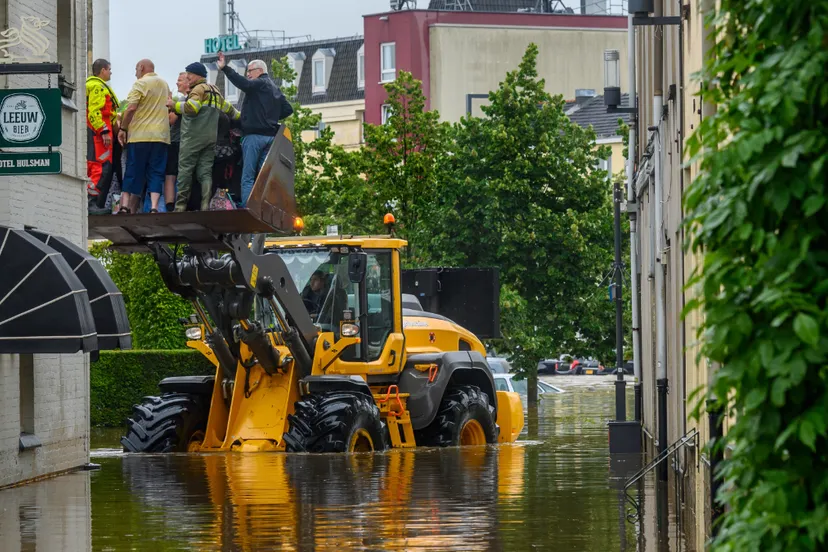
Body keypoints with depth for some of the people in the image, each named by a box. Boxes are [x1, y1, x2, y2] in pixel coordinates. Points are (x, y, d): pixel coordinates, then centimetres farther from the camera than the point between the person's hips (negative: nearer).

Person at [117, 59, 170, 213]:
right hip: (161, 135, 4)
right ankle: (154, 207, -11)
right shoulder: (164, 84, 16)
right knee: (156, 173, 2)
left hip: (140, 135, -4)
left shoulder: (140, 83, -5)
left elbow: (131, 108, -14)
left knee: (133, 172, 0)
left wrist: (123, 128, -6)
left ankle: (125, 205, -3)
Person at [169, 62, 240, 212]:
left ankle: (181, 205, -7)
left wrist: (174, 105, -10)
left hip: (193, 137, -8)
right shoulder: (214, 91, 21)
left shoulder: (199, 89, -6)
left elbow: (191, 108, -20)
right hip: (211, 137, 8)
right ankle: (205, 205, -6)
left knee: (185, 170, -5)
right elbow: (228, 108, 32)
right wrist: (240, 116, 49)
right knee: (205, 172, 4)